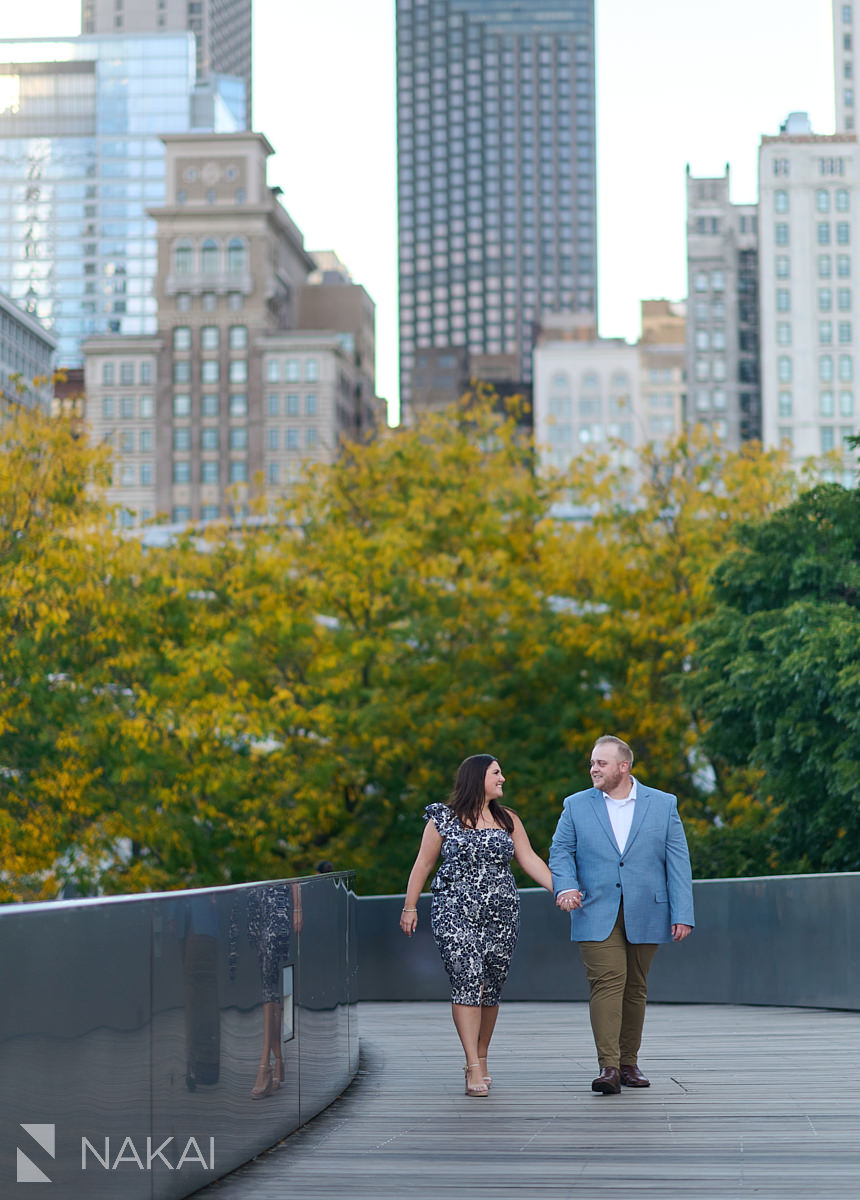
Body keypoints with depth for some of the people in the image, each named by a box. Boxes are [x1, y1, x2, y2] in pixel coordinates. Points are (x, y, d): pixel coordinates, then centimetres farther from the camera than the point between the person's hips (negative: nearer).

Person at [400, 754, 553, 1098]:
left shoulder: (507, 820, 11)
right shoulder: (443, 818, 3)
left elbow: (530, 860, 6)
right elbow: (423, 864, 7)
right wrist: (410, 907, 7)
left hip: (501, 914, 3)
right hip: (455, 913, -3)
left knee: (491, 988, 4)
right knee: (466, 981, -14)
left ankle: (480, 1058, 21)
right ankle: (474, 1070, -16)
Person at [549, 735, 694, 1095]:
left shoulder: (663, 805, 5)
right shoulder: (576, 806, 7)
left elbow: (677, 862, 3)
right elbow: (560, 852, 6)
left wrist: (682, 914, -4)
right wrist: (565, 887, -15)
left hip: (644, 915, 1)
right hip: (596, 915, -1)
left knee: (635, 988, 8)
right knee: (606, 983, -13)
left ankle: (628, 1063, 18)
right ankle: (608, 1068, -17)